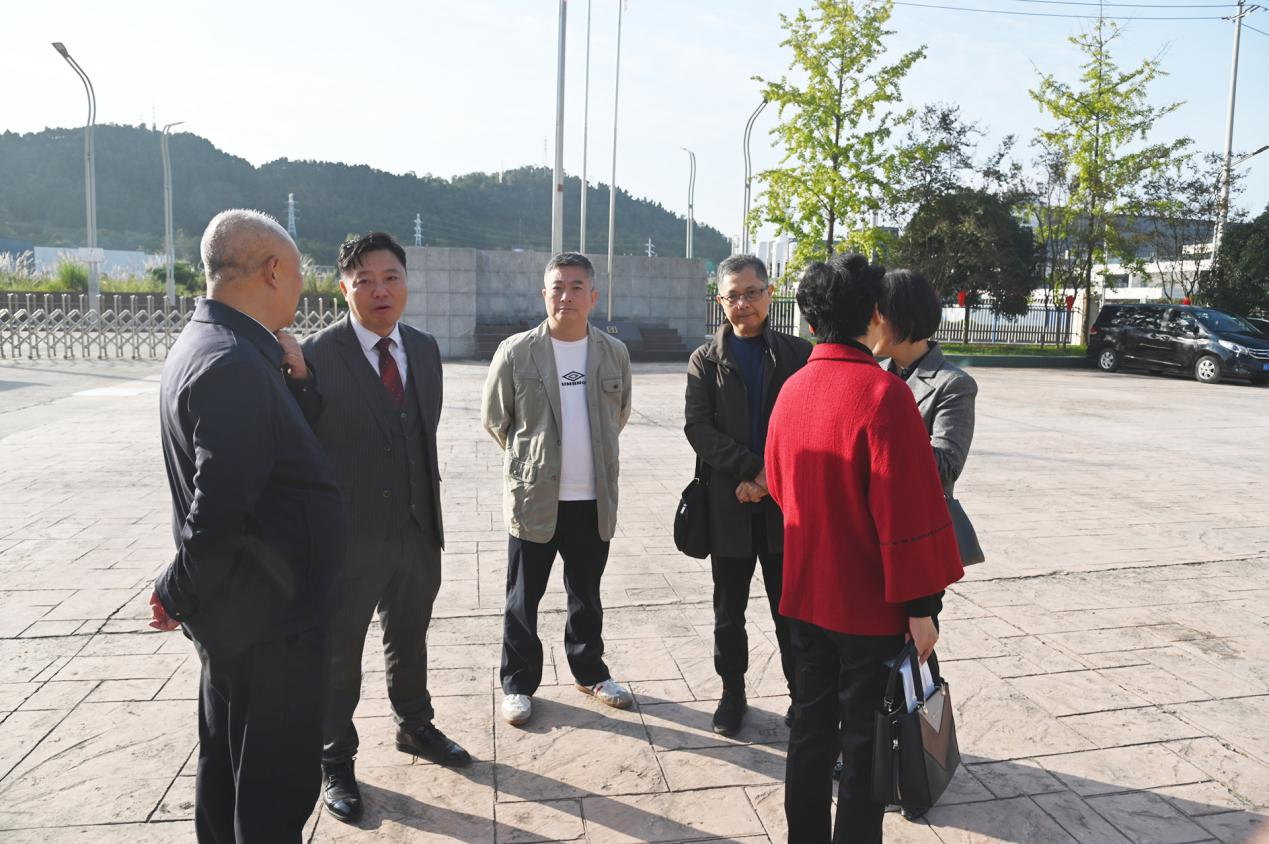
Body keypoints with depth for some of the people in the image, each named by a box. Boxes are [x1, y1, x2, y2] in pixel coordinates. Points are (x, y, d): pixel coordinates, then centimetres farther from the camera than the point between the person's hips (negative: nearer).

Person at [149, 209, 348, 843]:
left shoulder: (204, 343, 8)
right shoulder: (235, 364, -25)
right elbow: (219, 509, -28)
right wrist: (178, 594, -13)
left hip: (233, 612, 10)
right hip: (266, 621, -10)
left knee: (227, 765, 24)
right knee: (279, 789, 5)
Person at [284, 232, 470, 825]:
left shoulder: (425, 349, 3)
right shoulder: (317, 354, -15)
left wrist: (431, 511, 11)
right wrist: (296, 376, -34)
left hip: (418, 530, 5)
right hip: (349, 533, -5)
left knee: (409, 640, 24)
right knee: (338, 655, 14)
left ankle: (414, 727, 48)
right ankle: (336, 764, 35)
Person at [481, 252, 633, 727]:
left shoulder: (614, 354, 1)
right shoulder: (516, 352, -7)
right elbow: (494, 418, 4)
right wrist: (528, 458, 9)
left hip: (594, 499, 2)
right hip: (533, 497, -2)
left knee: (586, 595, 18)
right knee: (523, 599, 10)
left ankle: (590, 671, 36)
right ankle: (518, 682, 27)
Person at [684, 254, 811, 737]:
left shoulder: (798, 354, 3)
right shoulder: (706, 360, 4)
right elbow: (698, 428, -7)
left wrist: (773, 477, -14)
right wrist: (752, 469, -17)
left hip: (786, 502, -1)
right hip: (729, 503, 1)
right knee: (729, 611, 12)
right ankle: (733, 693, 29)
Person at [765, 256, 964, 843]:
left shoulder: (792, 389, 1)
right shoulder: (883, 392, -20)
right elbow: (906, 510, -21)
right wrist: (919, 606, -13)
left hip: (805, 595, 6)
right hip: (869, 603, -6)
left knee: (811, 729, 18)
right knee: (864, 747, 9)